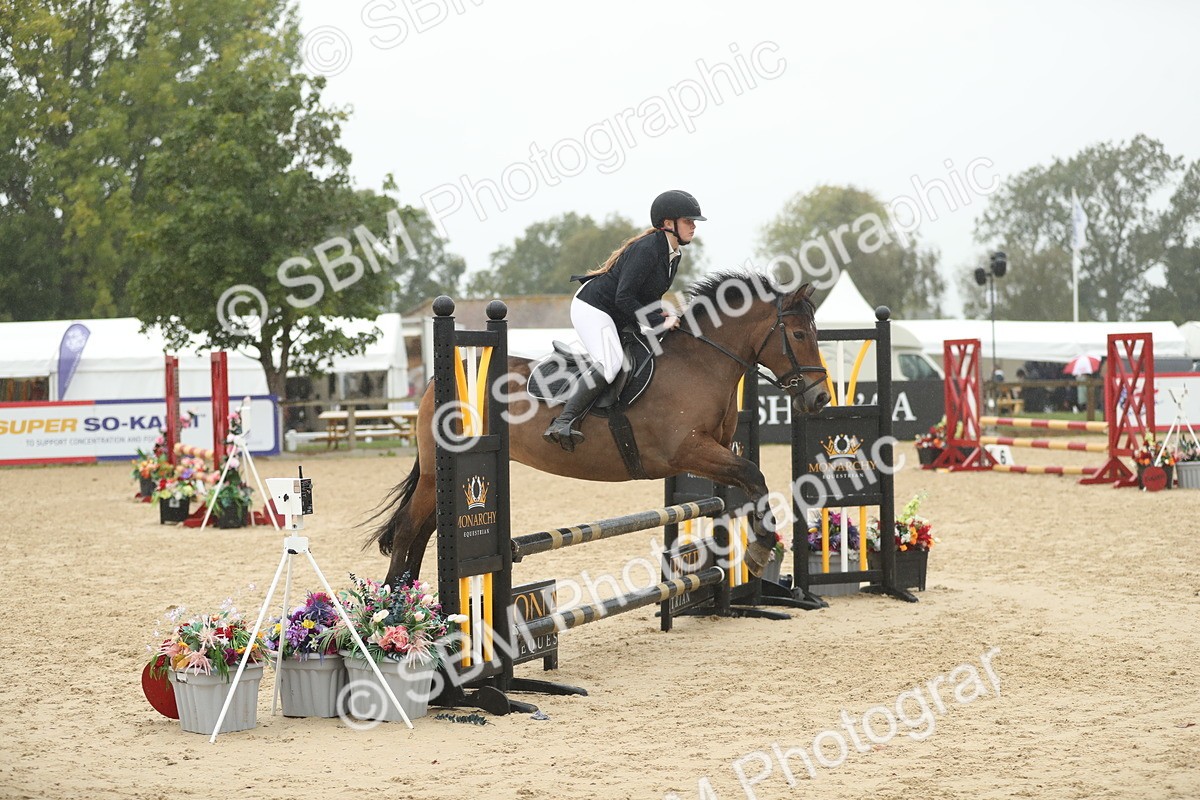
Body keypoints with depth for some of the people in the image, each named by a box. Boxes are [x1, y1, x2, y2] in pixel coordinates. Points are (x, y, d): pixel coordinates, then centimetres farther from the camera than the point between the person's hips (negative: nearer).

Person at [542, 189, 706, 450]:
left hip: (617, 317, 11)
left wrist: (660, 313, -2)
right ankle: (561, 423, -35)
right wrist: (658, 322, -24)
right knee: (610, 363, -30)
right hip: (592, 308, -11)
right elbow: (624, 298, -26)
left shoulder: (672, 254, 7)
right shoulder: (647, 249, -23)